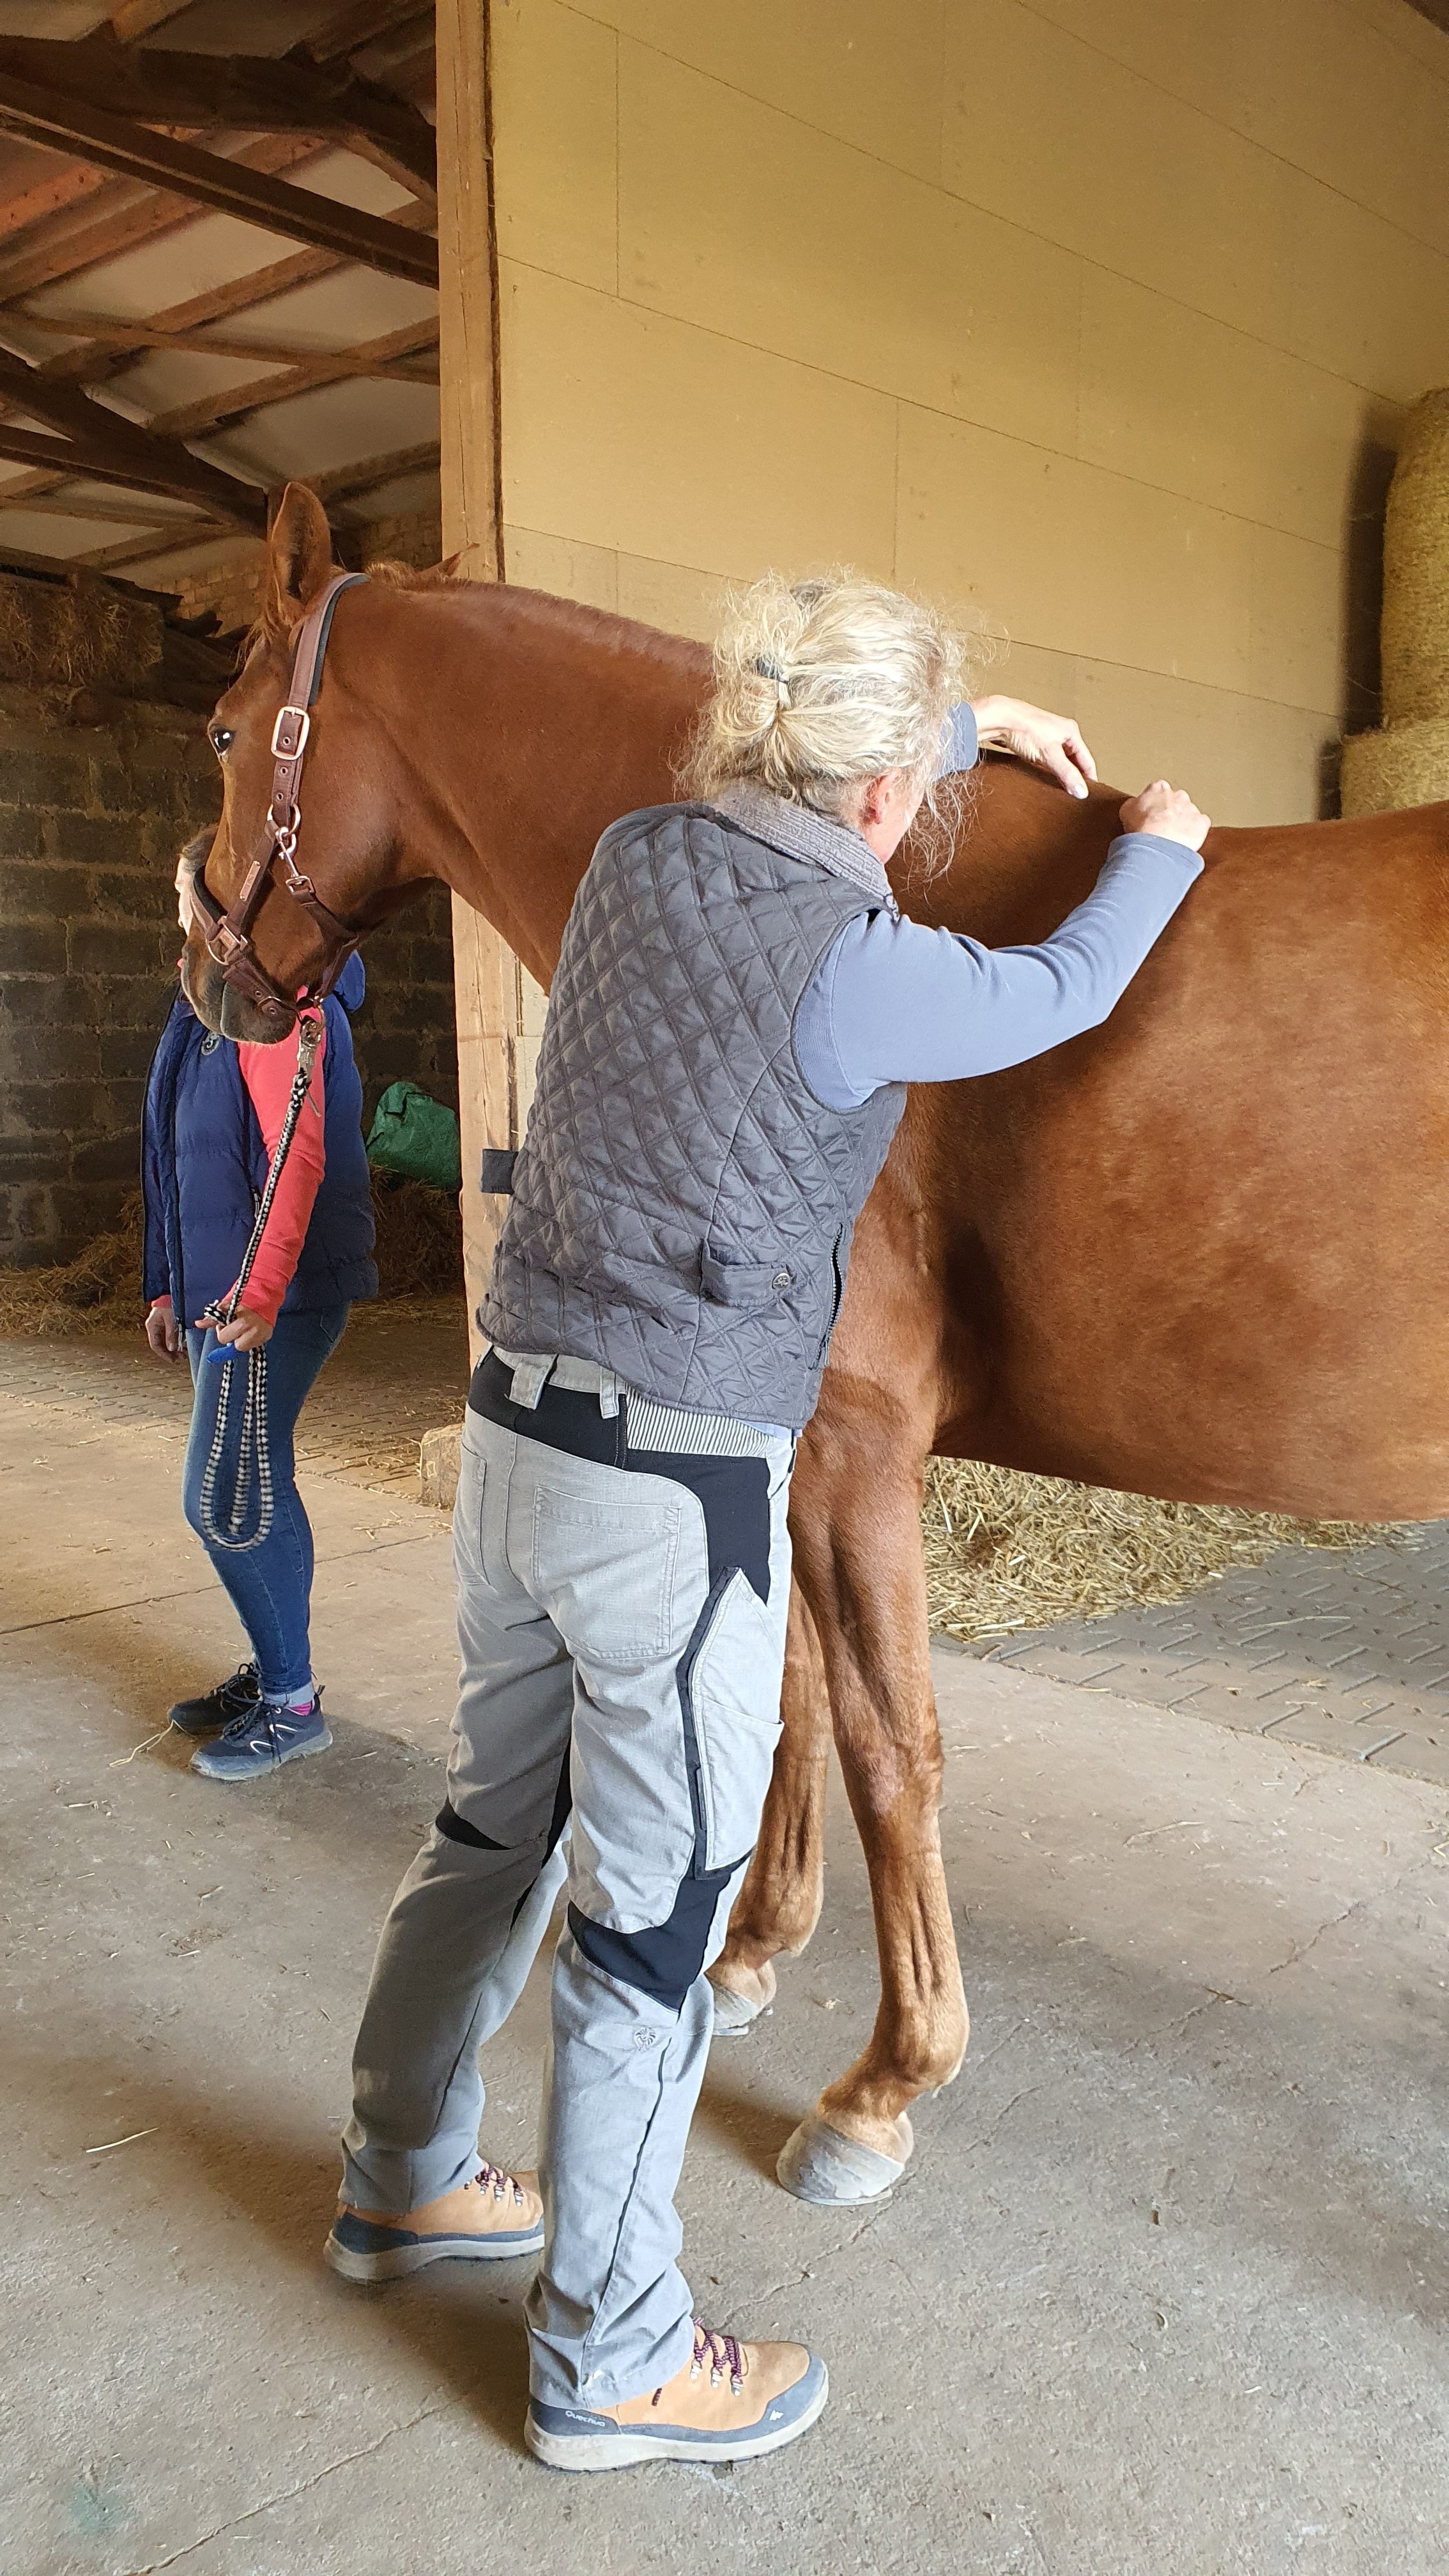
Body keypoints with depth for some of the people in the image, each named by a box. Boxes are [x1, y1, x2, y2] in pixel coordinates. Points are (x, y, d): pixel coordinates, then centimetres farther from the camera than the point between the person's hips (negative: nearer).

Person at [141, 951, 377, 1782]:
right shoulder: (203, 1020, 17)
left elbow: (299, 1158, -24)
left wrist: (261, 1291, -30)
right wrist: (171, 1290, 21)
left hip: (279, 1302, -10)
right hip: (216, 1297, 10)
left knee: (222, 1499, -9)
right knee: (254, 1491, 15)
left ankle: (293, 1704, 4)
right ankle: (273, 1671, 27)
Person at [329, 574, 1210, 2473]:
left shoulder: (639, 860, 2)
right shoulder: (858, 972, -18)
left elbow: (779, 766, 25)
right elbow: (1065, 994, 2)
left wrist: (985, 720, 36)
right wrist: (1160, 850, 22)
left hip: (518, 1439, 8)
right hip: (682, 1491, -8)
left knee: (493, 1834, 24)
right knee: (651, 1920, 8)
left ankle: (402, 2179, 46)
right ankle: (610, 2360, 29)